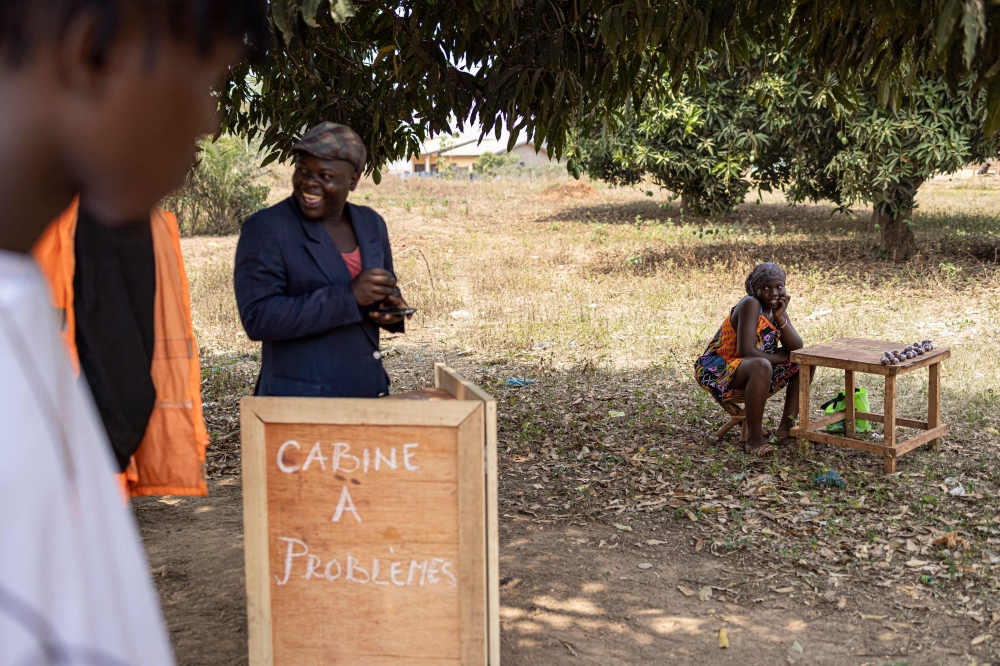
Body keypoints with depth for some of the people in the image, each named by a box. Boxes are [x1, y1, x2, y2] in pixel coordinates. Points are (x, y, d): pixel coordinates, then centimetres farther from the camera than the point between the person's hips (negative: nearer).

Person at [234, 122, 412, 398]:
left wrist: (392, 307, -7)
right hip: (297, 397, -5)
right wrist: (349, 296, -24)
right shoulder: (264, 229, -11)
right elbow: (257, 318, -19)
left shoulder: (371, 224, 5)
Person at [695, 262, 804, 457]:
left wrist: (780, 317, -18)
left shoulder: (777, 308, 4)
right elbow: (746, 351, -29)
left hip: (751, 370, 9)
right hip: (718, 370, -9)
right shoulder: (750, 304, -20)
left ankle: (786, 426, 3)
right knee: (762, 366, -38)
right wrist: (782, 356, -15)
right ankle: (754, 438, -29)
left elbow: (797, 349, -5)